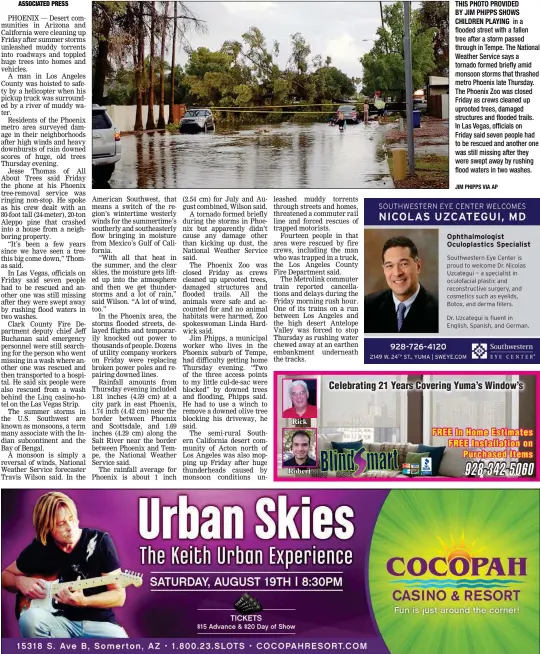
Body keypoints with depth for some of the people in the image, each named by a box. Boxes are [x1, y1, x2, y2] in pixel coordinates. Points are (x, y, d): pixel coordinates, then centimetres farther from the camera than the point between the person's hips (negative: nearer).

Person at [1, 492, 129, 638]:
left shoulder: (100, 541, -6)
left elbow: (119, 595, -6)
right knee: (30, 618, -32)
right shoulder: (38, 548, 0)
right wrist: (20, 581, -5)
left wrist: (82, 601, -22)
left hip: (98, 623, -2)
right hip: (60, 622, 3)